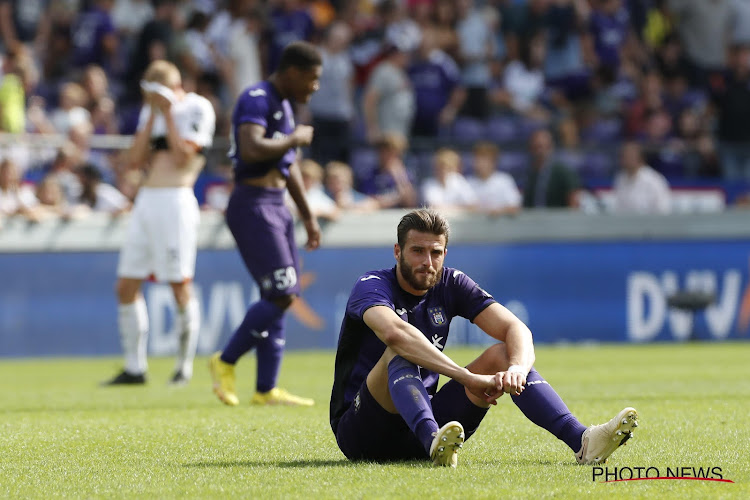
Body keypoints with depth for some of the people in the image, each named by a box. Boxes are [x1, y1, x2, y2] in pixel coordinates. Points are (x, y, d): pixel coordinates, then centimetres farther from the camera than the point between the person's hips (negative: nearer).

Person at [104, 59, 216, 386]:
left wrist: (169, 113, -8)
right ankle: (134, 368, 11)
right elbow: (136, 159, 7)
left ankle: (185, 365, 5)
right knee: (126, 286, 4)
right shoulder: (151, 111, 17)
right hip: (146, 200, 7)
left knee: (180, 286, -6)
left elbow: (182, 157, -13)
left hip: (175, 201, -7)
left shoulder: (197, 108, -3)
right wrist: (153, 114, 3)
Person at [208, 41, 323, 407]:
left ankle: (266, 389, 7)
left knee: (281, 297, 6)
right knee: (280, 294, -14)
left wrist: (308, 217, 28)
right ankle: (226, 361, -3)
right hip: (253, 206, -10)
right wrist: (295, 139, -15)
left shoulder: (284, 106, 19)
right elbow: (251, 150, -29)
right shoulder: (257, 100, -12)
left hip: (275, 207, 10)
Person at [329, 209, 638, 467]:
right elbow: (394, 332, -36)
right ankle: (435, 442, -61)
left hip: (425, 417, 6)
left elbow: (515, 328, -5)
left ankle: (581, 441, -26)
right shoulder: (371, 286, -13)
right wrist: (469, 378, -43)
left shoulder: (450, 284, 5)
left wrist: (517, 368, -30)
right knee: (401, 352, -32)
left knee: (501, 354, -7)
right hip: (361, 432, -5)